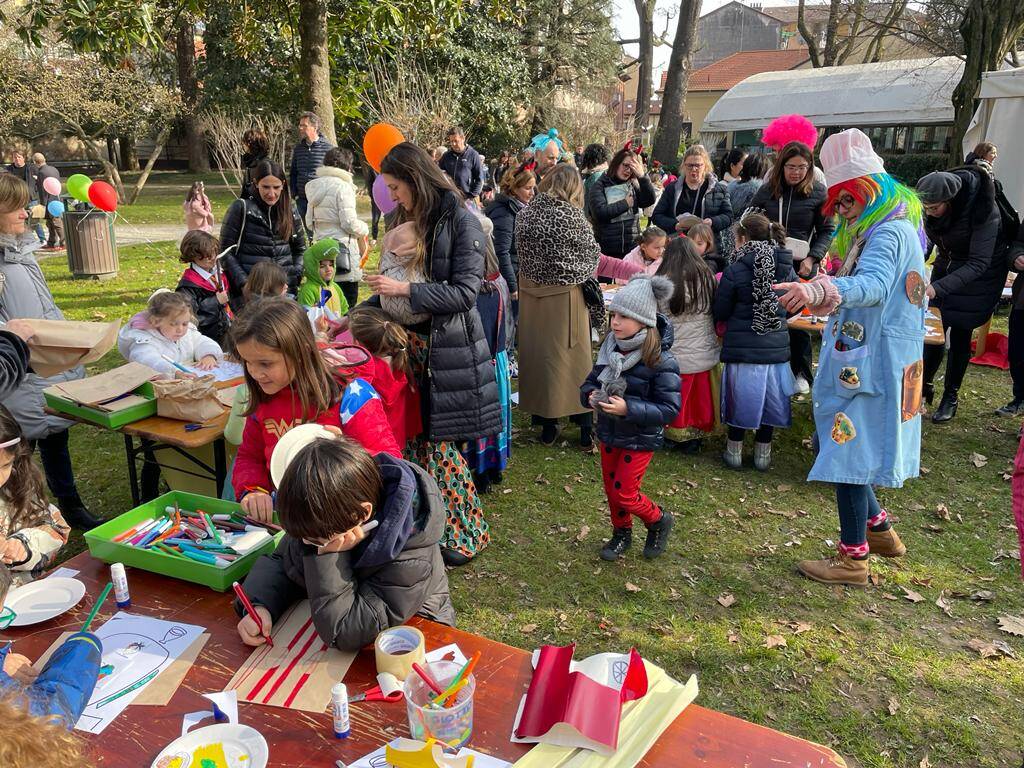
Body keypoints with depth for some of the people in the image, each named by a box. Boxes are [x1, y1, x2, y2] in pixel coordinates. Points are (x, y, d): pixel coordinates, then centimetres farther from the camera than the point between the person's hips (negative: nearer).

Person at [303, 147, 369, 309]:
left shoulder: (314, 187, 11)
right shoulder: (343, 186, -11)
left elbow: (309, 222, 14)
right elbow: (349, 223, -15)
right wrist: (364, 229, 4)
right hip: (343, 249, -7)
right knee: (347, 306, -1)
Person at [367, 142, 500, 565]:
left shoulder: (460, 221, -9)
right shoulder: (408, 222, 13)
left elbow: (464, 292, -16)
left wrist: (405, 289, -18)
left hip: (447, 349, -7)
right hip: (411, 342, 7)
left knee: (437, 442, -3)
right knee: (413, 436, 5)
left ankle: (464, 533, 14)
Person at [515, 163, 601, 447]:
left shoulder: (525, 213, -1)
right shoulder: (571, 215, -14)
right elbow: (593, 255, -5)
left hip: (531, 294, 4)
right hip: (565, 295, -4)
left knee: (538, 355, 13)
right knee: (574, 358, 7)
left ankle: (547, 426, 22)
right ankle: (586, 430, 14)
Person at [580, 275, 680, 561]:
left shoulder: (660, 360, -23)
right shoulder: (610, 348, -5)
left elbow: (669, 409, -23)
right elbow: (591, 381, 7)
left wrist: (628, 408, -32)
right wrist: (590, 395, -18)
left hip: (640, 440, -6)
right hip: (608, 433, 6)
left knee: (624, 494, 0)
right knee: (611, 488, 18)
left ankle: (659, 520, 30)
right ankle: (621, 533, 43)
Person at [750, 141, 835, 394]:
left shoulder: (818, 192, -1)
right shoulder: (767, 190, 3)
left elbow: (827, 231, 2)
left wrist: (812, 259, -10)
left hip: (801, 267, -1)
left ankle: (801, 373, 19)